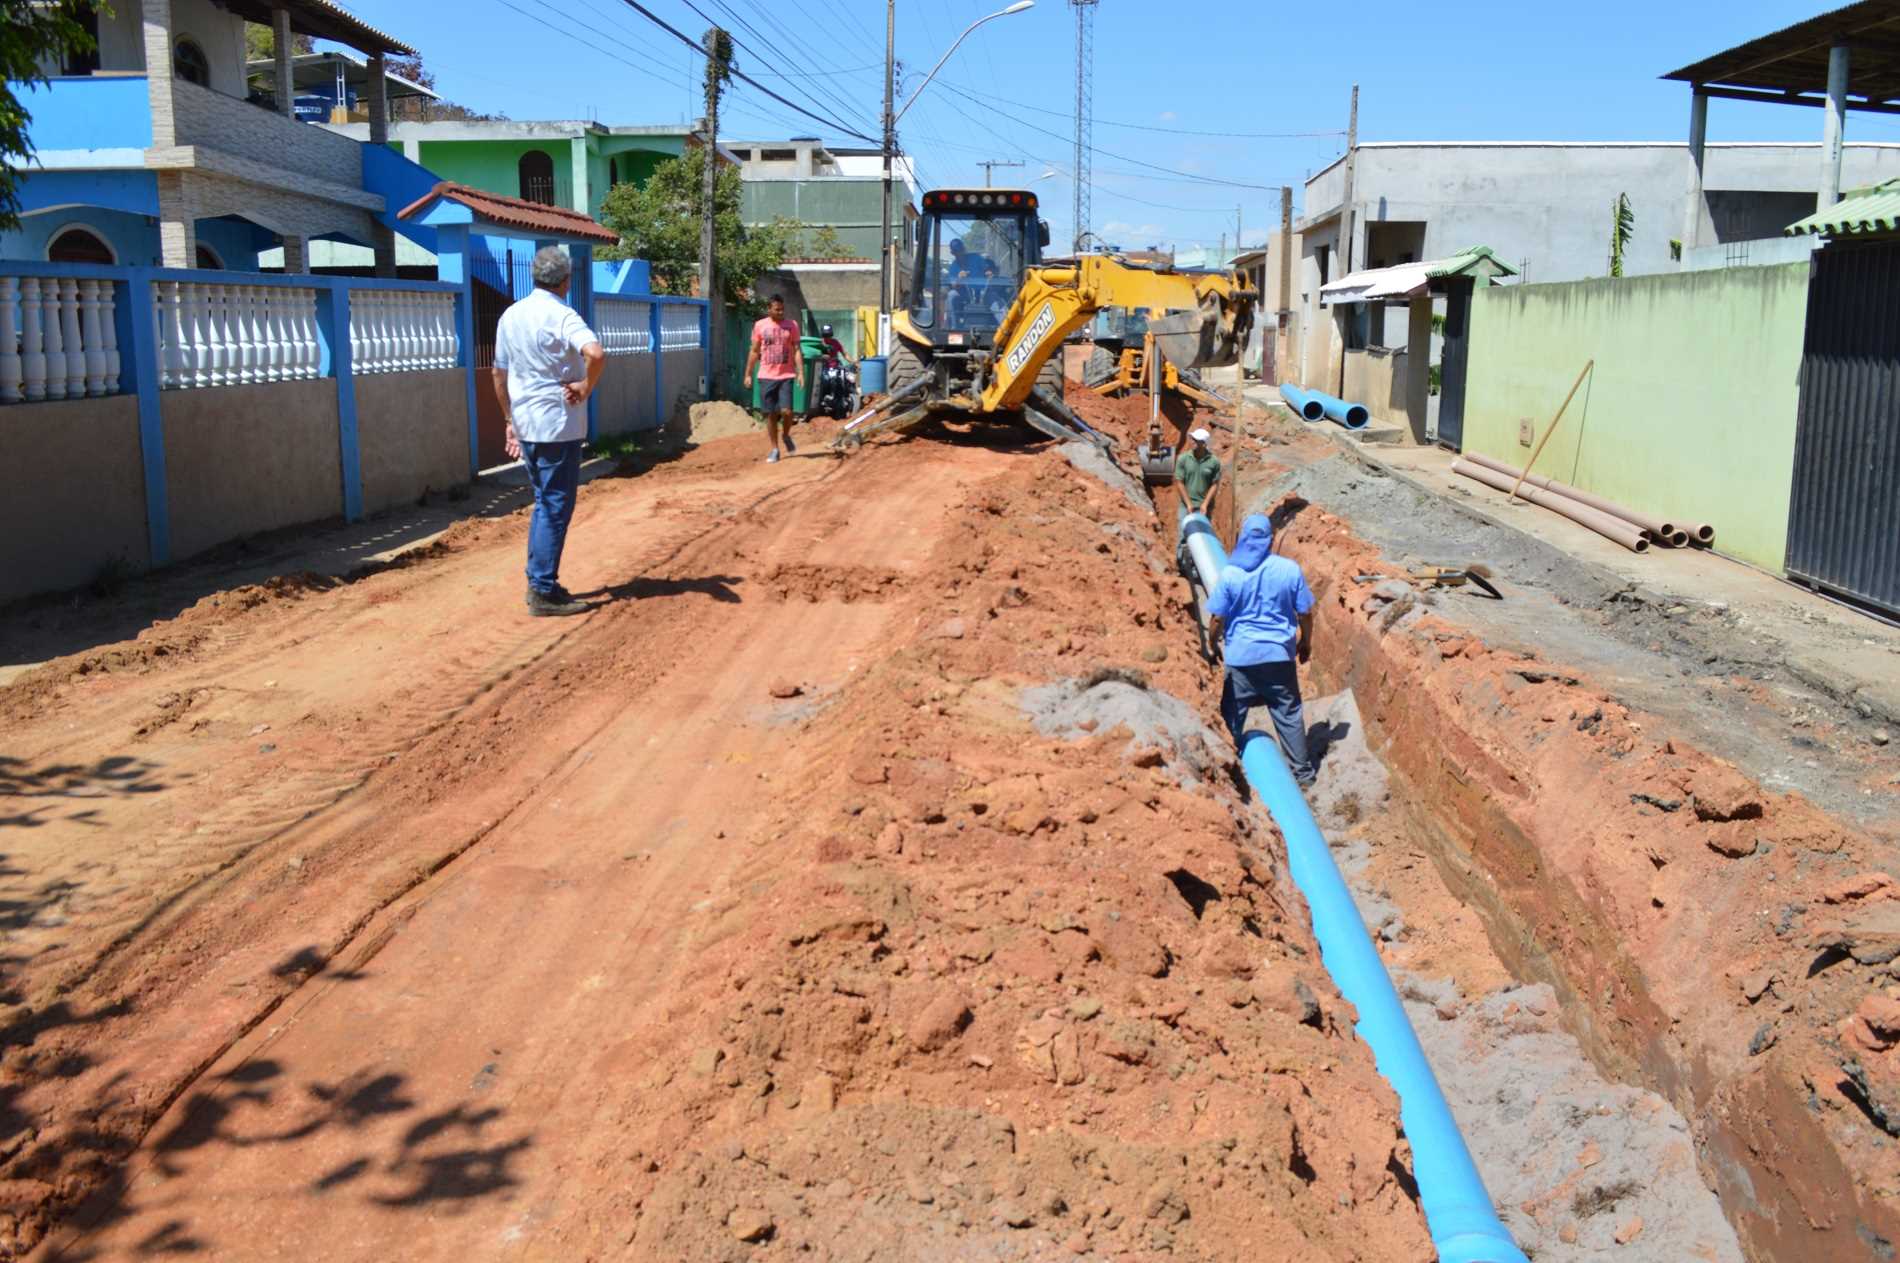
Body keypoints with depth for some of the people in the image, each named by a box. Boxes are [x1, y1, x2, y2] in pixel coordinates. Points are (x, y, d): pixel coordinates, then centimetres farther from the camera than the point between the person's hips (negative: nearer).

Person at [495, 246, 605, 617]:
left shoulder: (511, 315, 8)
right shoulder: (562, 316, -14)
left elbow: (499, 375, 14)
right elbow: (596, 353, -33)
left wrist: (510, 421, 21)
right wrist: (586, 388, -17)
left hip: (526, 424, 7)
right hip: (559, 425, -7)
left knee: (544, 502, 19)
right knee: (556, 507, 0)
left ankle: (538, 582, 22)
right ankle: (544, 593, 3)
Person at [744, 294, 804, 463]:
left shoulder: (792, 325, 2)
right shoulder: (760, 326, 3)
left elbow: (797, 350, 1)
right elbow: (754, 352, 9)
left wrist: (801, 372, -10)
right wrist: (748, 374, 6)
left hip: (786, 375, -1)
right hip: (766, 376, 1)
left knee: (786, 411, -12)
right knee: (770, 414, 3)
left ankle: (786, 436, 19)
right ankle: (775, 450, 13)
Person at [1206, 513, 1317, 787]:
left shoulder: (1229, 573, -10)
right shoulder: (1289, 569, -7)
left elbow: (1217, 618, -5)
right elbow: (1305, 613, 0)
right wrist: (1306, 642, 16)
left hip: (1240, 655, -1)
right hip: (1279, 654, 1)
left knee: (1232, 716, 12)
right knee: (1289, 714, 13)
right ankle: (1302, 772, 19)